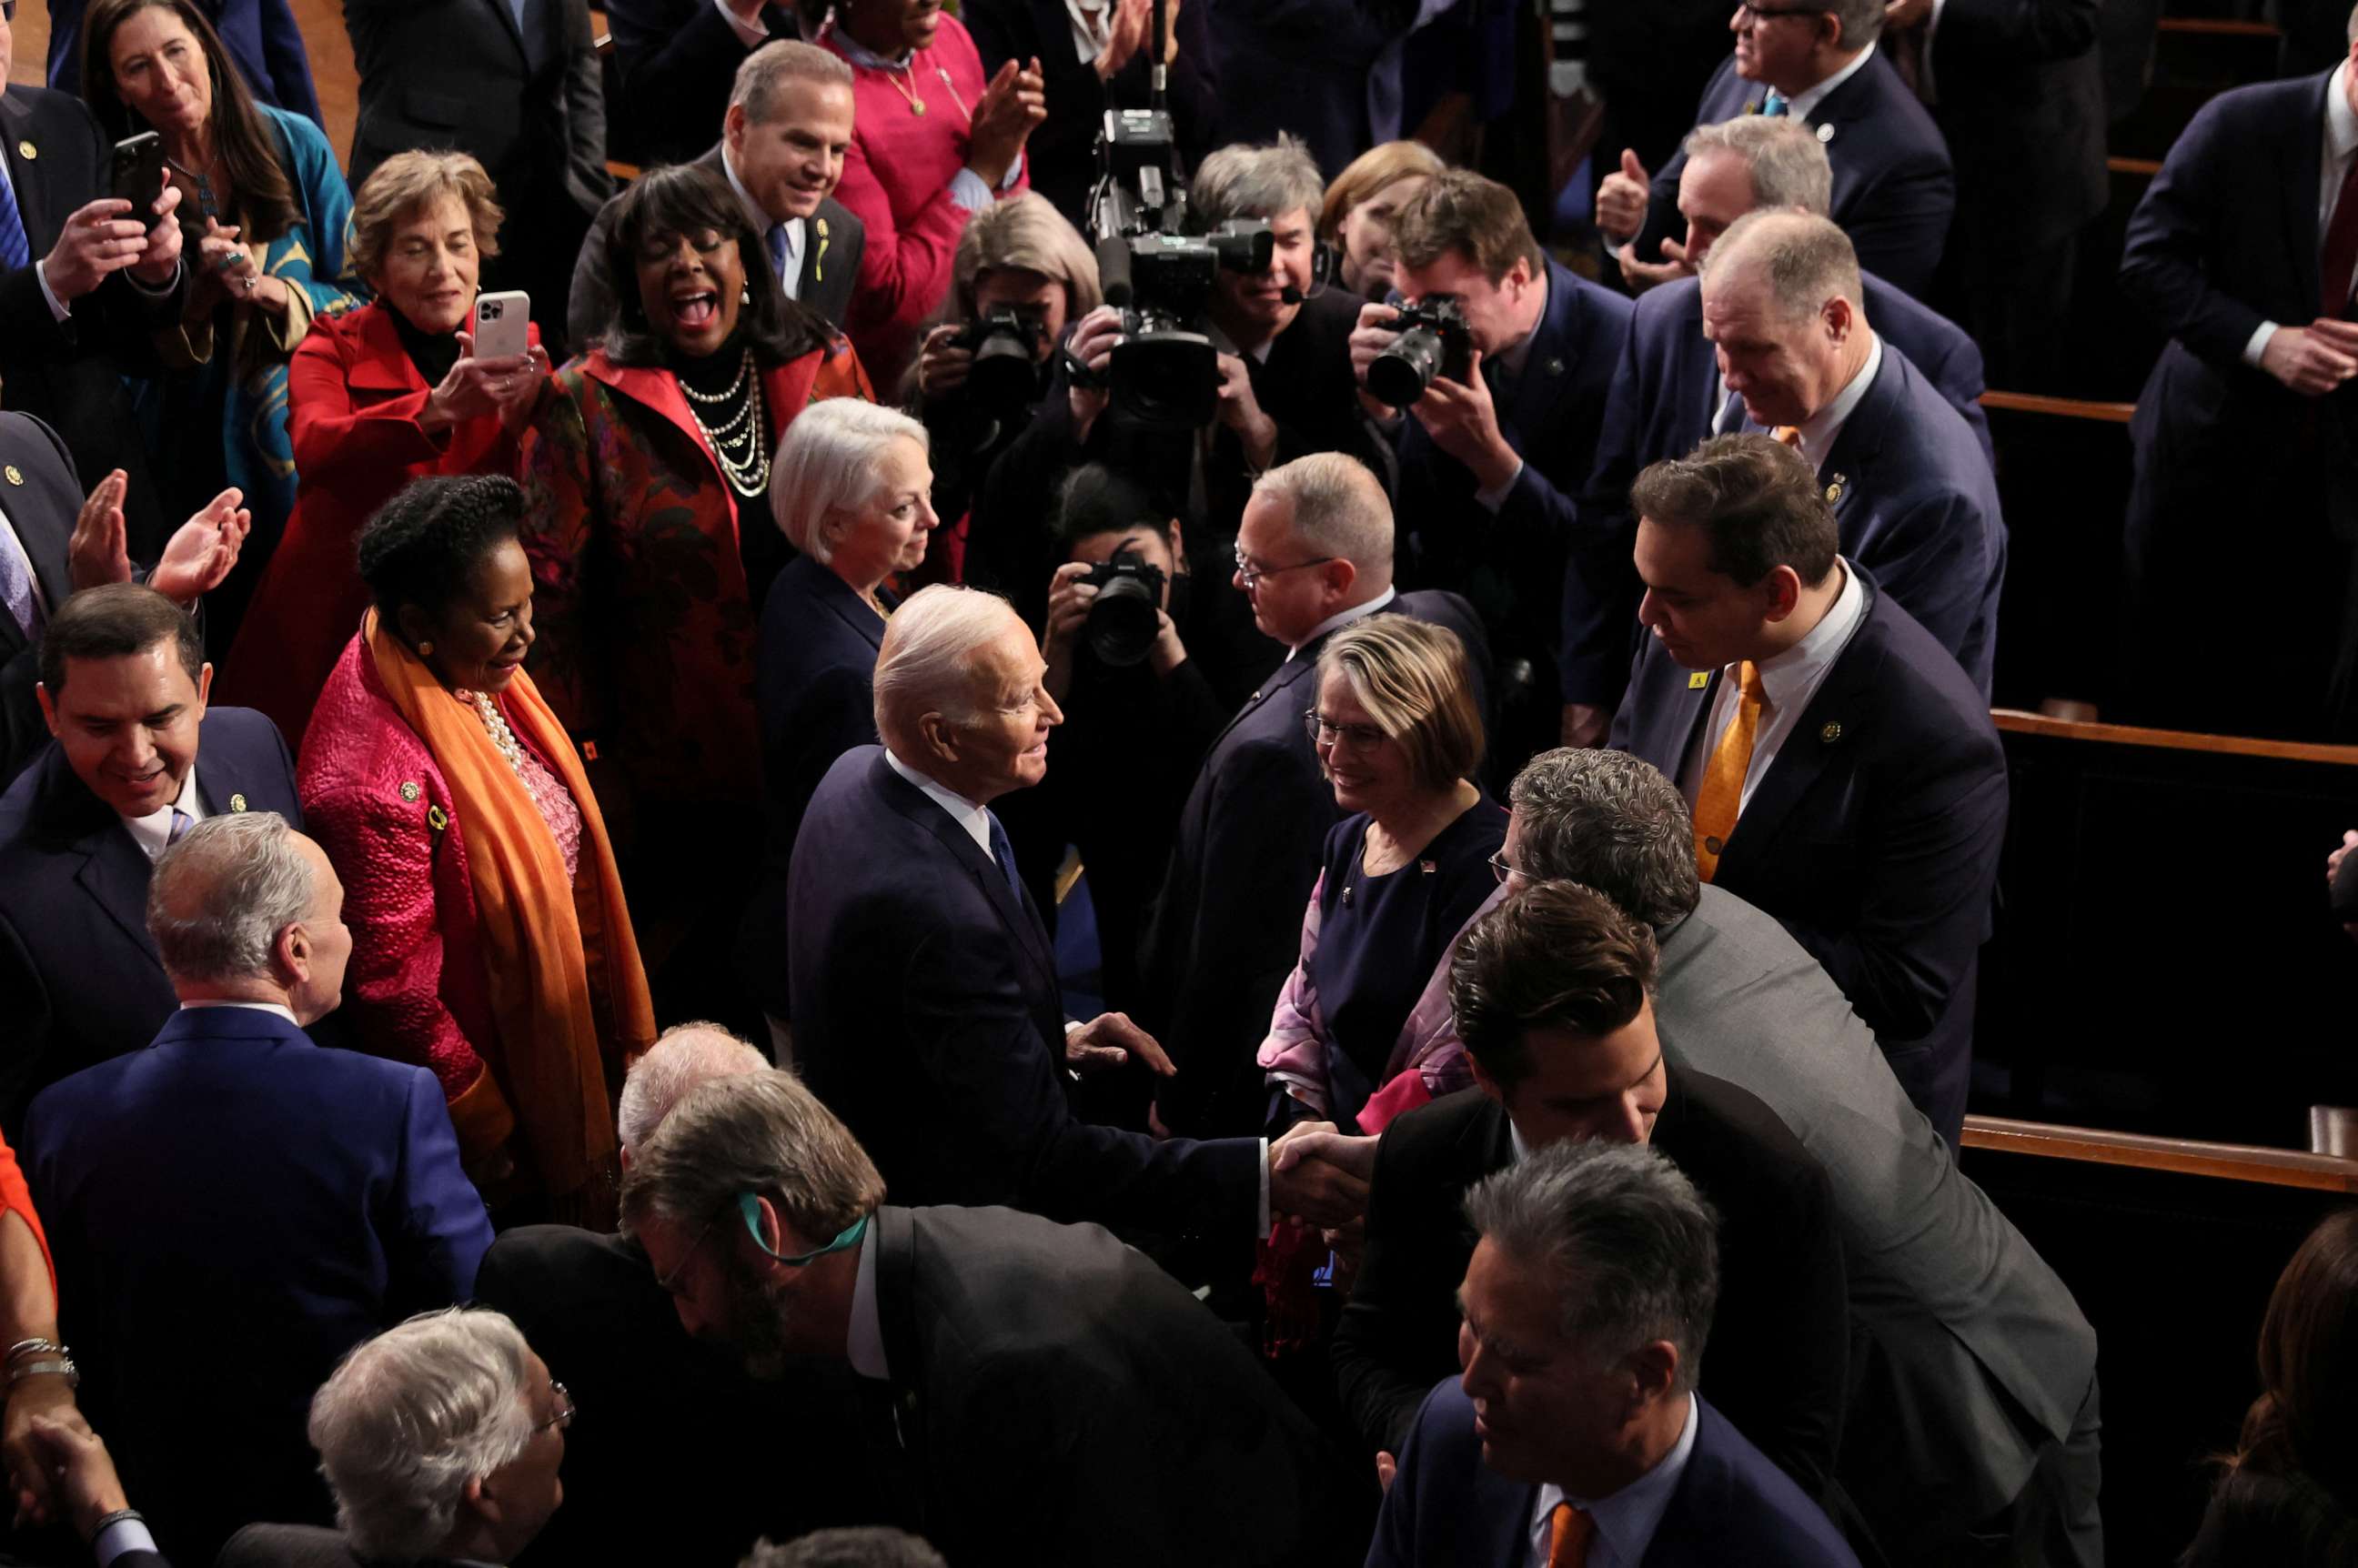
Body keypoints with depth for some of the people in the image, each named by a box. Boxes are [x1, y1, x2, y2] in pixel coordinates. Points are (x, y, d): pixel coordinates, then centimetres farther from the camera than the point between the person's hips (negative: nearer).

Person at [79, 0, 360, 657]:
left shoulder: (293, 145, -3)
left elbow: (359, 297, 0)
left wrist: (274, 293, -18)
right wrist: (203, 295, -21)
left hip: (306, 448, 1)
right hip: (194, 466, 0)